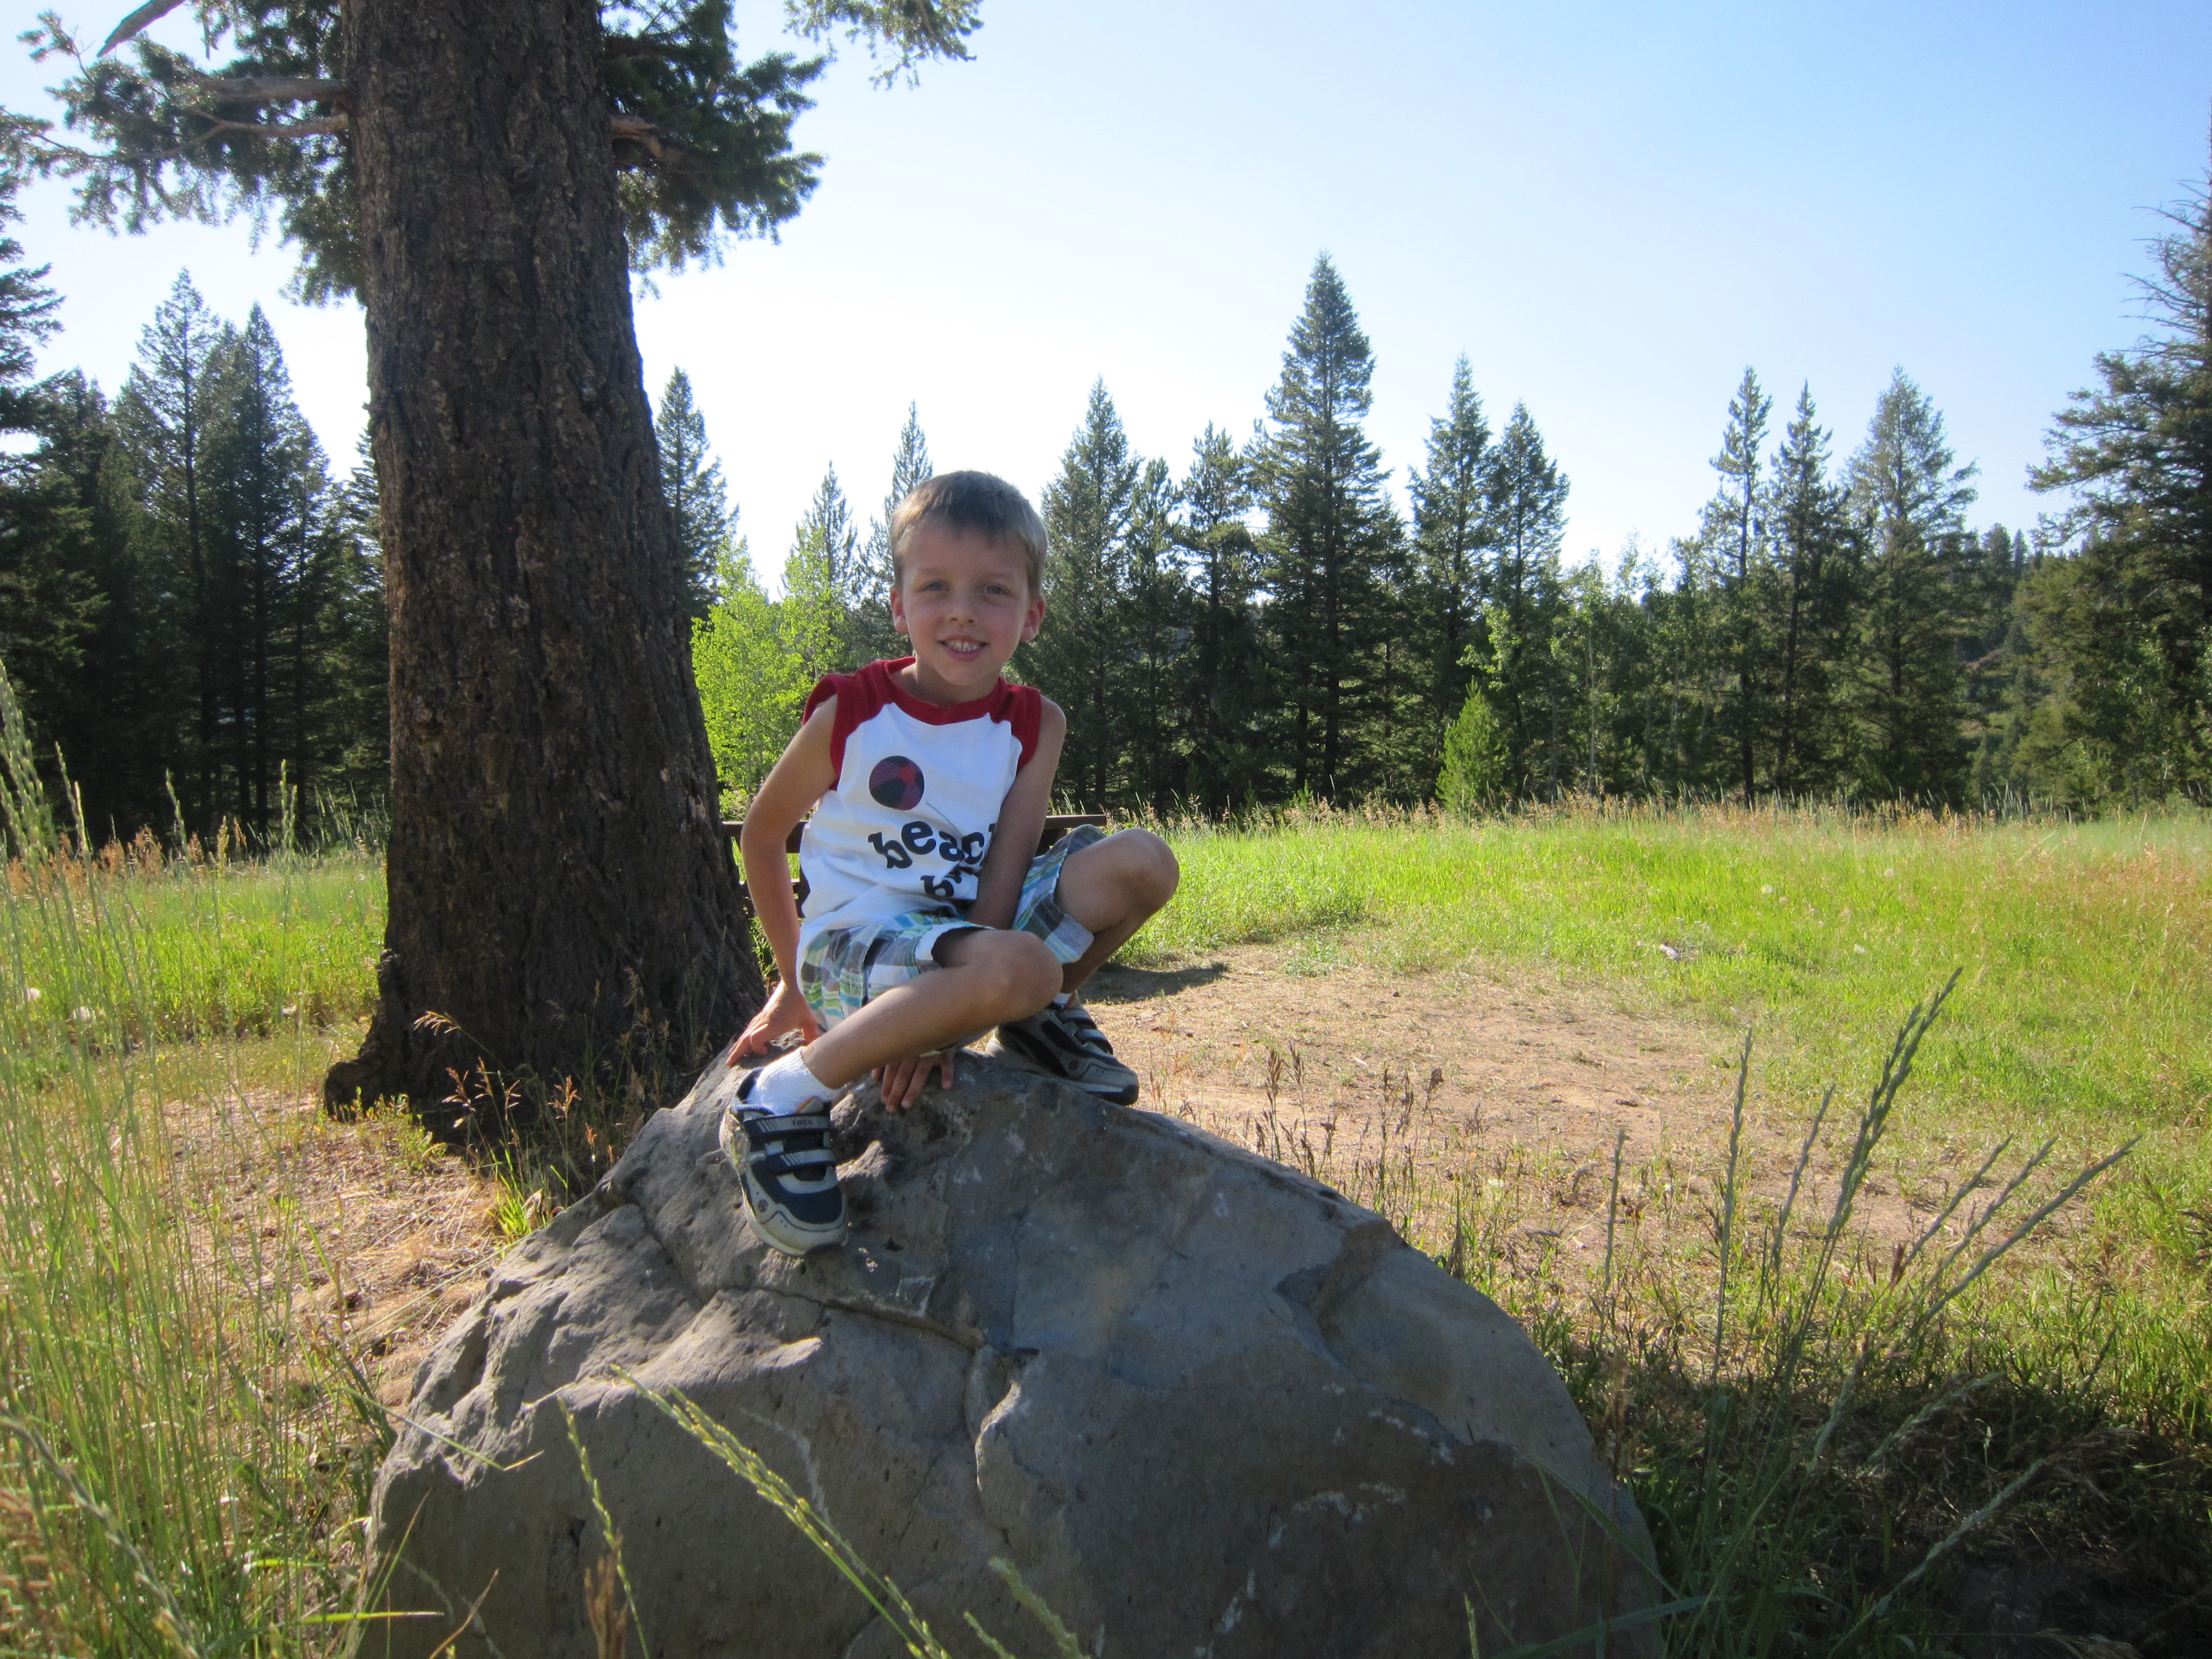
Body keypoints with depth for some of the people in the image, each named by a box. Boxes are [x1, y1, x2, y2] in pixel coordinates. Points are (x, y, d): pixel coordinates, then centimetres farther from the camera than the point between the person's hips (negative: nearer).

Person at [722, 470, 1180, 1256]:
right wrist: (794, 979, 7)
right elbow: (761, 832, 4)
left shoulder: (1034, 724, -1)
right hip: (854, 943, -4)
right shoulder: (851, 713, -8)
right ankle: (780, 1103, -24)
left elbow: (1008, 863, -9)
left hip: (968, 927, 4)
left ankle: (1040, 1020, 7)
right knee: (1019, 969, -38)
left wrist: (947, 1016, -20)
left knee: (1141, 862, -17)